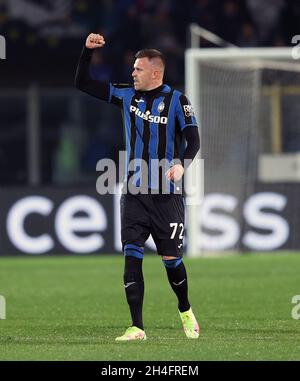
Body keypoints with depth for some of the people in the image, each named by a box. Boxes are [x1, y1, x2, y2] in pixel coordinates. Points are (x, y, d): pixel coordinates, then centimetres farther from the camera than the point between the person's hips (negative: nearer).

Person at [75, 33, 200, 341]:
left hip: (166, 194, -3)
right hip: (134, 193, 3)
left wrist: (182, 164, -29)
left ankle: (186, 313, 28)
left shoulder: (176, 100, -5)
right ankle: (137, 328, -6)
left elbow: (193, 140, -10)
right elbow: (82, 83, 9)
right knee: (132, 257, -7)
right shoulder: (126, 95, 6)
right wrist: (87, 51, -4)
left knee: (171, 259, 2)